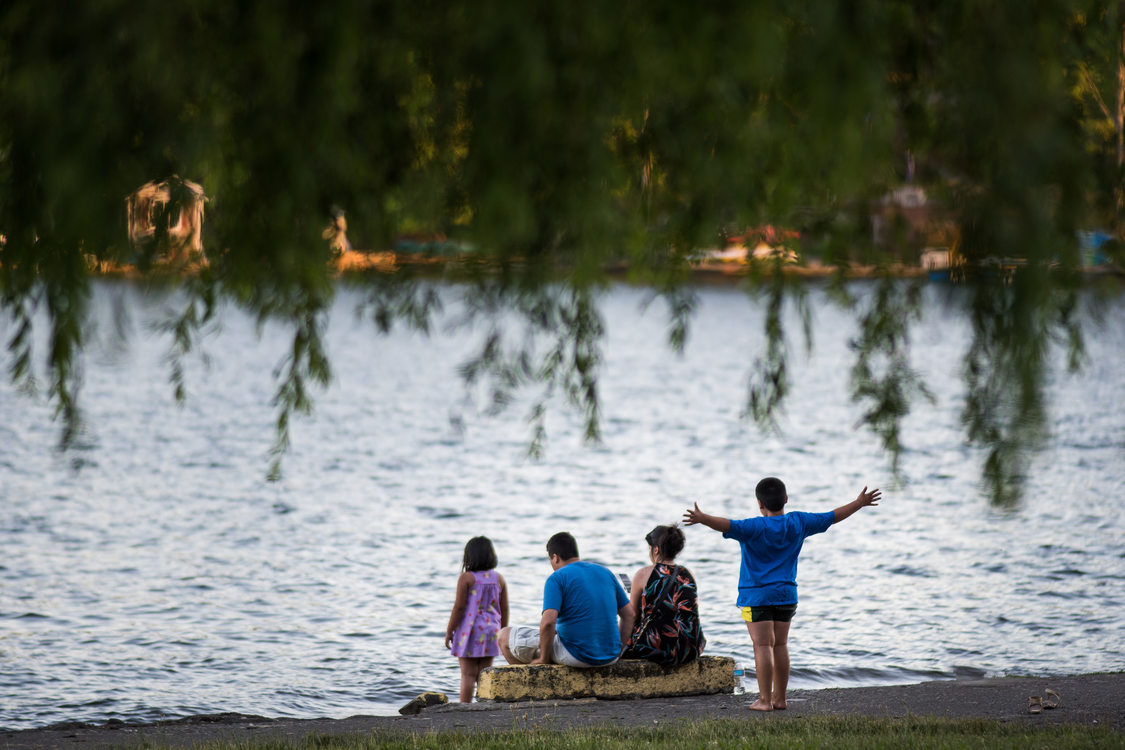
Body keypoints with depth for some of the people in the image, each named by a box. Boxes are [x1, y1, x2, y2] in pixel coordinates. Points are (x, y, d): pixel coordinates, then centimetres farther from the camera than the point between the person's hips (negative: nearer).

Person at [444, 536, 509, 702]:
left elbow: (459, 606, -12)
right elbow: (504, 609, 7)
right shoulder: (499, 579, 3)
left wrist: (449, 631, -4)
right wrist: (502, 632, 18)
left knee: (468, 674, -1)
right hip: (490, 631, 4)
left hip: (469, 631, -4)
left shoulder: (466, 578, -11)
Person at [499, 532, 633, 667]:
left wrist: (543, 659, -11)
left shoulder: (556, 578, -9)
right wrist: (617, 652, 16)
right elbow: (629, 615, 13)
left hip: (576, 656, -7)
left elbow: (548, 622, -22)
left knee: (505, 635, 7)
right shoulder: (606, 573, 11)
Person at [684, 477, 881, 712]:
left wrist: (702, 518, -42)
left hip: (757, 596, -5)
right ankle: (779, 698, 16)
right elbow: (832, 517, 14)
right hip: (786, 595, 5)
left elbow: (728, 526, -32)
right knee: (780, 645, 12)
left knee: (763, 646, -6)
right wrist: (860, 503, 27)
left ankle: (764, 700, -9)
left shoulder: (755, 528, -14)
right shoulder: (798, 523, 3)